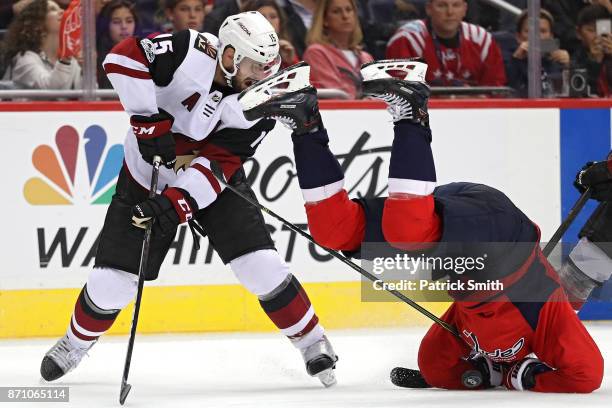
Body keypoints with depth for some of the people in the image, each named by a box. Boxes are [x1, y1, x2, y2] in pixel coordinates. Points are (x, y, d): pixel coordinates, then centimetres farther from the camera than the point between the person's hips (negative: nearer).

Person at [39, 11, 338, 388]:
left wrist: (177, 202, -37)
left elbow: (217, 163, -24)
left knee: (260, 266, -12)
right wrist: (149, 122, -31)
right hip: (148, 173, -1)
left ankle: (313, 343, 7)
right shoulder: (189, 52, -25)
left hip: (217, 183, 1)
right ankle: (77, 341, 29)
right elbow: (123, 58, -31)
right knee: (113, 278, -1)